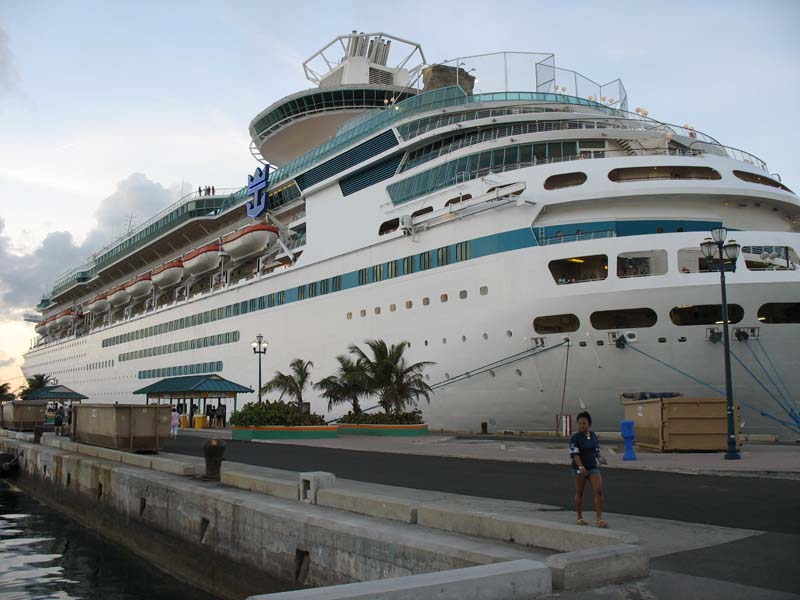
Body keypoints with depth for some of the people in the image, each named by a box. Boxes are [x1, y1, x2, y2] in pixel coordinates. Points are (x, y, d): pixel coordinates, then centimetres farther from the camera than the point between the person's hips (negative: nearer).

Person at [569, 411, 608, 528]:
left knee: (599, 491, -11)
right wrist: (581, 467, -32)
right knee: (579, 493, 7)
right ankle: (579, 518, 22)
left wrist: (599, 459, 3)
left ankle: (599, 519, -10)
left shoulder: (593, 435, 6)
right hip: (580, 468, -4)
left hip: (593, 468, 4)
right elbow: (575, 454, -19)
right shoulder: (575, 438, -10)